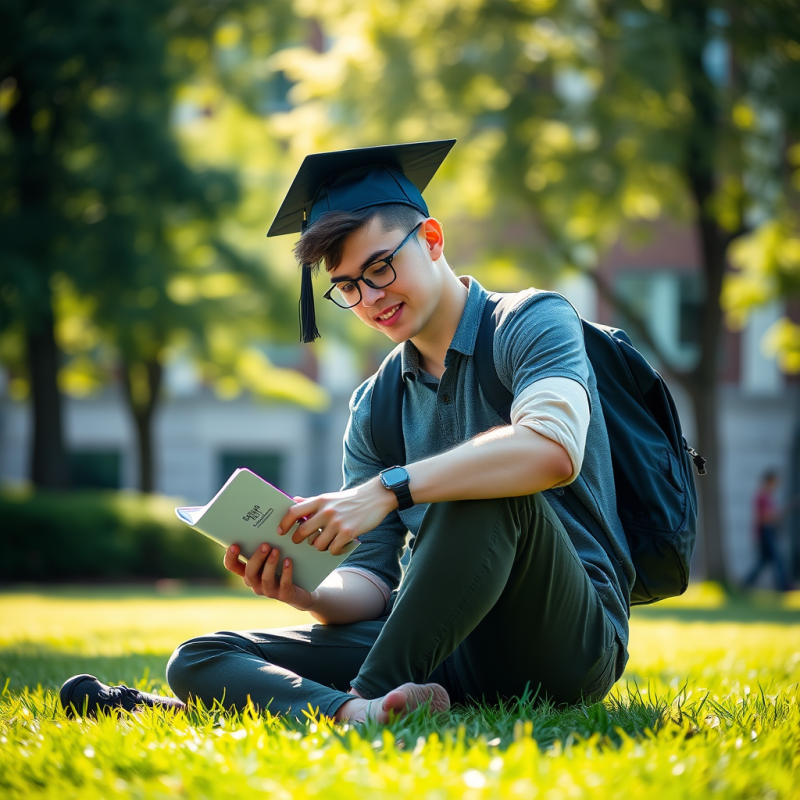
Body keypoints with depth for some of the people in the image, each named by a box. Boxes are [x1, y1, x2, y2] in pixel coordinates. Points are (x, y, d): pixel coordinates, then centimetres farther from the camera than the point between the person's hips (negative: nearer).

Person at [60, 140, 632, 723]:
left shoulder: (532, 323, -3)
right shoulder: (374, 408, 15)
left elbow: (552, 450, -26)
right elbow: (373, 582, 10)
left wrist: (389, 488, -30)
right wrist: (306, 594, -13)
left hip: (570, 636, -5)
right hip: (443, 649, 5)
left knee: (489, 489, -34)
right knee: (198, 659, -9)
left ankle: (370, 694, -31)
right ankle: (359, 713, -39)